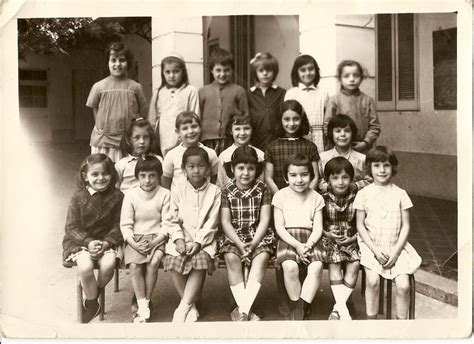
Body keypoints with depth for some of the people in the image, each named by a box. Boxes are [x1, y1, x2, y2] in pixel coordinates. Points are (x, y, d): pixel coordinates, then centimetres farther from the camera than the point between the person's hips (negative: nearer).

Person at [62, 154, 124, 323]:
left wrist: (108, 242, -19)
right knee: (85, 267, -27)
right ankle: (92, 304, -1)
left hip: (107, 240, 1)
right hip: (80, 241, -1)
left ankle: (94, 293, 6)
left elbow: (118, 225, -2)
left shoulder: (117, 196, -3)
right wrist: (89, 242, -20)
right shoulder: (78, 197, -4)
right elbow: (72, 227, -5)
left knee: (108, 264, -28)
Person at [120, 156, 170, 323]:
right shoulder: (131, 195, 3)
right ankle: (143, 307, -16)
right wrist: (133, 243, -14)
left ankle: (146, 301, -7)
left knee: (153, 263, -27)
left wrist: (155, 242, -16)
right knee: (134, 265, -24)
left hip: (157, 238, -1)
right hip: (135, 239, 1)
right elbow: (125, 224, 1)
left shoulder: (164, 194, 0)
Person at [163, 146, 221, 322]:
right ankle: (191, 307, -12)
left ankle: (182, 308, -21)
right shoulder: (178, 191, 7)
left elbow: (211, 223, -3)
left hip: (203, 240, -1)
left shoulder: (214, 191, 3)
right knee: (173, 261, -25)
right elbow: (173, 220, 5)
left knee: (201, 262, -29)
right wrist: (179, 239, -12)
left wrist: (198, 242, -15)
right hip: (182, 239, 2)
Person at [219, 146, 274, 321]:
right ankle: (246, 310, -23)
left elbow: (264, 220, -4)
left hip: (258, 235, 0)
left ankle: (242, 310, -28)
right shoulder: (227, 191, 1)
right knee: (231, 257, -29)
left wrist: (254, 243, -17)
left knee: (262, 256, -30)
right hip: (234, 236, 0)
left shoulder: (262, 189, 1)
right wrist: (239, 243, -16)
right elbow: (225, 222, -3)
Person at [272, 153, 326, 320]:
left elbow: (318, 227, 4)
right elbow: (279, 227, -2)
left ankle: (302, 308, -16)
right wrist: (297, 245, -15)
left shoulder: (316, 197, 9)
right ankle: (296, 309, -11)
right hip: (288, 239, -1)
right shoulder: (281, 196, 3)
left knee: (317, 266, -27)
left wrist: (308, 244, -16)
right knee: (290, 266, -30)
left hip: (309, 240, 2)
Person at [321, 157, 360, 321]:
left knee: (354, 264, -25)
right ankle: (344, 310, -28)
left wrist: (353, 238, -9)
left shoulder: (356, 198, 1)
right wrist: (328, 233, -13)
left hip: (351, 240, 1)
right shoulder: (323, 199, -2)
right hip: (329, 239, -1)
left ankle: (337, 309, -18)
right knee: (334, 263, -28)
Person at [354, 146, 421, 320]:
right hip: (371, 246, -1)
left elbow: (405, 226, 3)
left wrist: (396, 252, -8)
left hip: (396, 247, 1)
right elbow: (360, 226, 1)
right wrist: (375, 250, -9)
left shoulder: (400, 194, 3)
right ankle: (371, 319, -5)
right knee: (373, 281, -22)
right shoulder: (364, 193, 1)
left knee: (404, 285, -15)